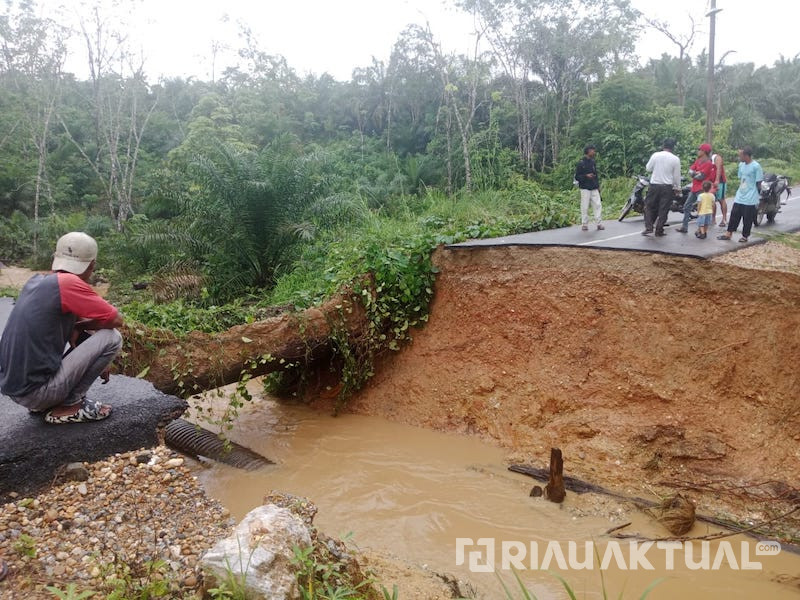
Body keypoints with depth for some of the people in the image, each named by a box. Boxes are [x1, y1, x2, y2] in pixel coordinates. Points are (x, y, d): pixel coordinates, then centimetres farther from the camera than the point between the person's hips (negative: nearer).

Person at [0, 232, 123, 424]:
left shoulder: (36, 281, 9)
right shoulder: (69, 283, -14)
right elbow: (116, 320, -9)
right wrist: (79, 326, 8)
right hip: (36, 390, -8)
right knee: (112, 337, -6)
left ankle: (41, 404, 14)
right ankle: (69, 406, -1)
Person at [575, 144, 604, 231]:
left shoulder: (593, 162, 14)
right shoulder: (581, 163, -4)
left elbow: (596, 175, 20)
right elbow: (577, 177, -5)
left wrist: (598, 185, 14)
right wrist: (586, 176, -20)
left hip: (594, 188, 5)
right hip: (585, 188, -5)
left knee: (598, 205, -2)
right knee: (585, 207, -3)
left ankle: (599, 223, 0)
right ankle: (584, 224, 5)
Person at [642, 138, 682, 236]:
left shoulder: (655, 155, -4)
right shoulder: (675, 159, -4)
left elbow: (648, 168, 4)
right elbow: (677, 175, 0)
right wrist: (678, 187, 12)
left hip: (654, 185, 0)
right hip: (668, 187, 0)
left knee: (649, 207, 11)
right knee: (663, 209, 6)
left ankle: (648, 227, -2)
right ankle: (659, 230, 7)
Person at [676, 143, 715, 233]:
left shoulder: (708, 163, -11)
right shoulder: (698, 161, 14)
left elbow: (701, 176, -17)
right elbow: (690, 171, 5)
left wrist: (693, 173, 0)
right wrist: (697, 173, -13)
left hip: (702, 189, -9)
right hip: (694, 188, 9)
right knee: (687, 206, 10)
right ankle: (684, 227, 15)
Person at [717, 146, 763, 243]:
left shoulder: (756, 166, -14)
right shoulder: (741, 165, 8)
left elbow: (758, 183, -9)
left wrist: (756, 197, -6)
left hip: (750, 200, -6)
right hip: (739, 198, 6)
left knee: (747, 219, 3)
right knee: (734, 215, 8)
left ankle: (745, 236, 16)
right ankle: (728, 234, 16)